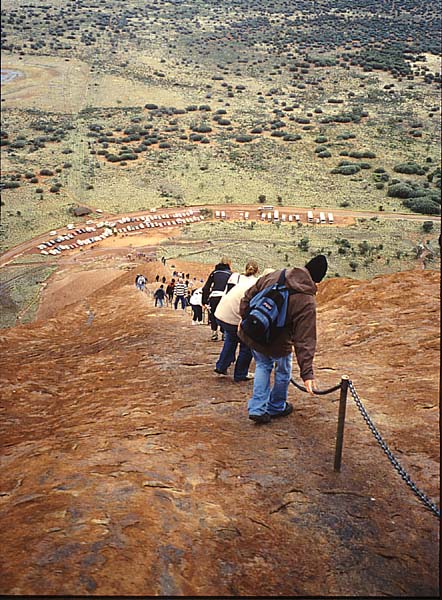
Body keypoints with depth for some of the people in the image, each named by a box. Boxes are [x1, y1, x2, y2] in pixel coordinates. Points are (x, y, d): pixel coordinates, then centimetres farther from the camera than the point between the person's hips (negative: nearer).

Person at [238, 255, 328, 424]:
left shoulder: (274, 276, -7)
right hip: (276, 343, -4)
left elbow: (248, 296, 4)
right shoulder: (307, 302, -20)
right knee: (283, 371, 24)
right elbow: (305, 340, -24)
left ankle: (257, 408, 22)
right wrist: (307, 372, -23)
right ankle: (277, 407, 43)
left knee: (262, 366, 27)